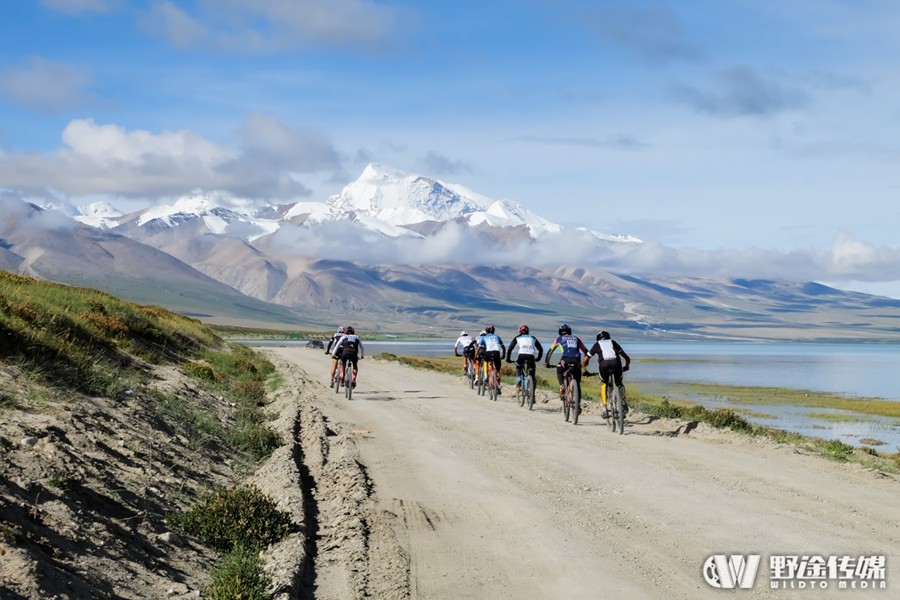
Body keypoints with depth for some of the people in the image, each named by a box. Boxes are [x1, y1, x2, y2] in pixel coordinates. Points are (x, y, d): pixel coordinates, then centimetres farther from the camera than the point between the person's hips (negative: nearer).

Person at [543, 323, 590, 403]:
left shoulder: (559, 339, 24)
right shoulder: (576, 338, 29)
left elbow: (550, 351, 24)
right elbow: (585, 351, 30)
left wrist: (546, 362, 31)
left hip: (565, 359, -2)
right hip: (576, 361, 2)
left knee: (559, 372, 28)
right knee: (577, 383, 15)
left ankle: (562, 386, -1)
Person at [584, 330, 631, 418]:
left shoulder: (597, 345, 29)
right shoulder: (613, 342, 33)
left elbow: (585, 359, 31)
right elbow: (627, 358, 34)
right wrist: (626, 366, 51)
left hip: (604, 364, -1)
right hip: (616, 363, 1)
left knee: (604, 385, 21)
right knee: (619, 384, 26)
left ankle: (605, 410, 11)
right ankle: (623, 402, 5)